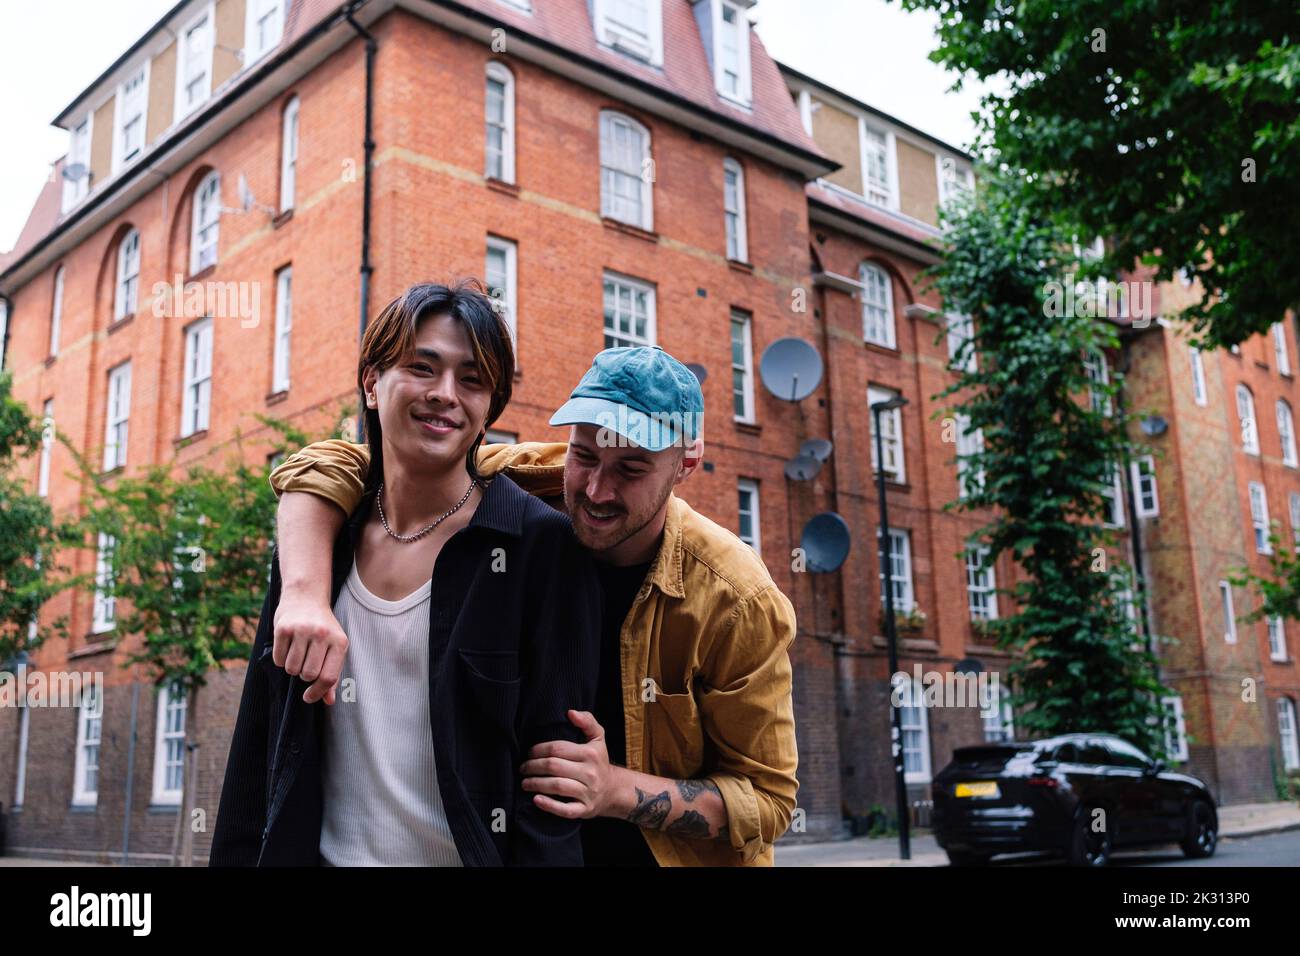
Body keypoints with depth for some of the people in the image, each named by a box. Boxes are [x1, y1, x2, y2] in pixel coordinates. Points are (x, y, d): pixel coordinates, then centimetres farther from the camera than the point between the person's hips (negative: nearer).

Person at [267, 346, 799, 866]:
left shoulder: (736, 602, -24)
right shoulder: (524, 486, -19)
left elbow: (767, 796, -17)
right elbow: (330, 466, -17)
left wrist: (617, 789, -33)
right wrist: (306, 596, -36)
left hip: (670, 852, -2)